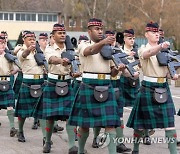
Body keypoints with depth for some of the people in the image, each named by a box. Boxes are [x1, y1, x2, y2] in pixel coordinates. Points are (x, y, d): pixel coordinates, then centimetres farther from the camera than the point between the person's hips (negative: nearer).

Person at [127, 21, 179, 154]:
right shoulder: (143, 49, -5)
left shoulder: (164, 50, 12)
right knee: (141, 121, 5)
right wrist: (161, 47, -51)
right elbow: (149, 53, -31)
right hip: (148, 88, -4)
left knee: (169, 121, -5)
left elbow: (168, 70, 16)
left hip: (164, 88, 4)